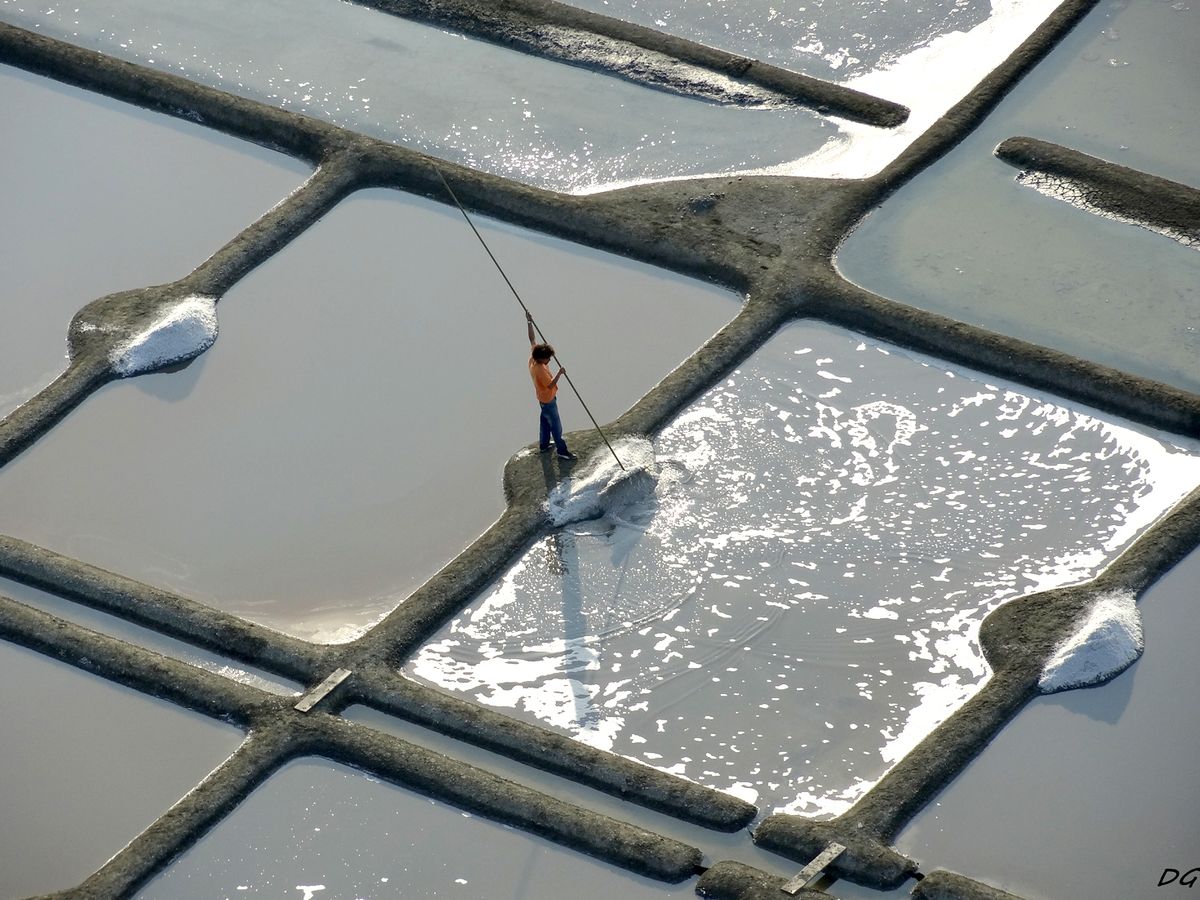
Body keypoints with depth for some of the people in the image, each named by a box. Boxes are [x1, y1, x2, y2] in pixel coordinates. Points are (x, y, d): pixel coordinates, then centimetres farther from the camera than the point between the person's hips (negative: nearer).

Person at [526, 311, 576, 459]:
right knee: (556, 425, 3)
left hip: (543, 398, 10)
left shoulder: (533, 357, -11)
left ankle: (544, 444, 41)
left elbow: (532, 339, -5)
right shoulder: (540, 369, -35)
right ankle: (562, 451, 14)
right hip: (548, 400, -10)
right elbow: (550, 385, -38)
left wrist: (529, 323, -5)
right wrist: (559, 373, -35)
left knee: (545, 420, 26)